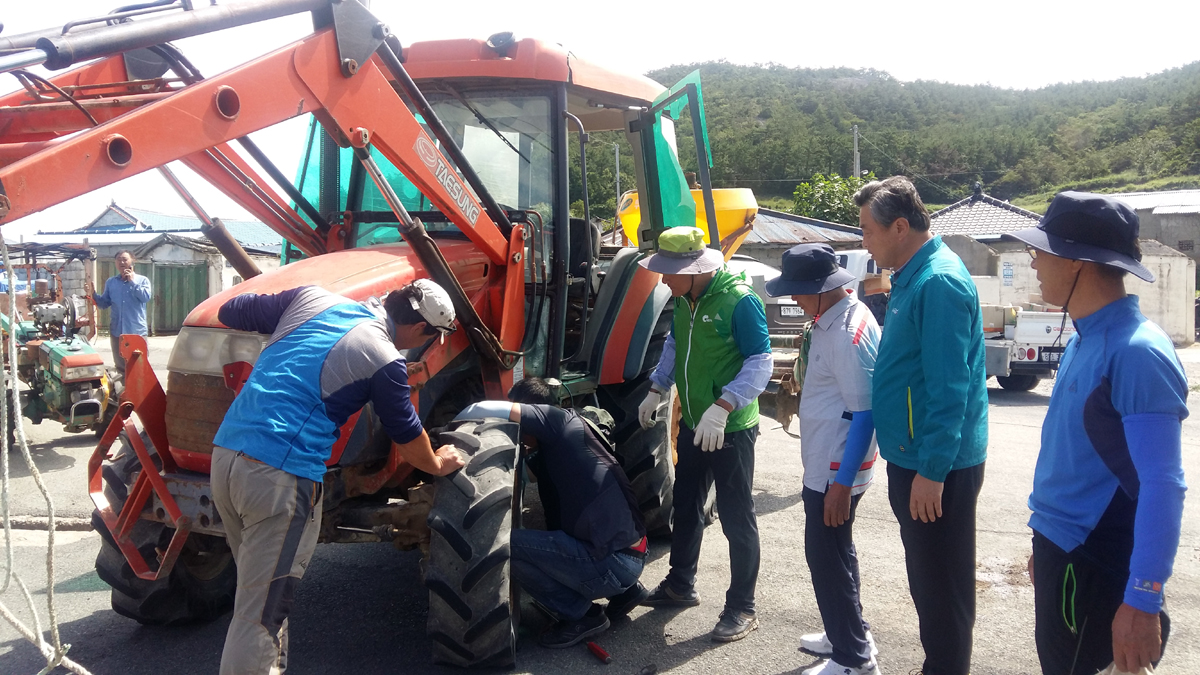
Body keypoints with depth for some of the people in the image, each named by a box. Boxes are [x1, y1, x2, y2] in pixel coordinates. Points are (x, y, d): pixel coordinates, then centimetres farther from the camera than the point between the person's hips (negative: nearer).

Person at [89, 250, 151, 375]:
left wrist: (133, 281, -12)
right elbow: (104, 304, 12)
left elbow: (146, 297, -15)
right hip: (117, 332, 4)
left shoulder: (142, 280, 3)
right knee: (121, 366, 11)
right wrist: (93, 295, -5)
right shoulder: (110, 282, 12)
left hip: (137, 331, -4)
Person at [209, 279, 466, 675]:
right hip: (280, 477, -8)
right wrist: (438, 465, 29)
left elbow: (229, 313, 19)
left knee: (263, 588, 22)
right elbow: (408, 438, 8)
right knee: (260, 615, 0)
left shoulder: (310, 298, 10)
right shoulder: (384, 360, -5)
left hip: (224, 454, 8)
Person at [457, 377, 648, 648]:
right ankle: (622, 591, 18)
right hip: (624, 555, 10)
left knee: (505, 544, -14)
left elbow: (483, 410, -13)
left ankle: (581, 615, 0)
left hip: (612, 562, -10)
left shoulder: (562, 420, -7)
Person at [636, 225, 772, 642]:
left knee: (736, 518, 2)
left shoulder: (739, 300, -20)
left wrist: (722, 407, -31)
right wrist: (657, 390, 10)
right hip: (692, 424, 8)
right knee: (686, 507, 19)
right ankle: (680, 585, 36)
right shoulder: (683, 300, 4)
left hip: (731, 429, -8)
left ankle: (741, 609, 15)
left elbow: (760, 363, -22)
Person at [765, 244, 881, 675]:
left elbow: (865, 413, -24)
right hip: (825, 463, 10)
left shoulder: (848, 334, -24)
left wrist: (842, 483, -23)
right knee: (834, 553, 21)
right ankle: (847, 634, 37)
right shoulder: (833, 318, 5)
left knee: (827, 558, 0)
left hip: (836, 469, -10)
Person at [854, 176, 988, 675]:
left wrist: (932, 471, -23)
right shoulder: (912, 276, 12)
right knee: (926, 579, 21)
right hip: (913, 457, 10)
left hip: (936, 465, -10)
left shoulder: (938, 283, -20)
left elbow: (949, 389, -24)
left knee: (942, 586, 4)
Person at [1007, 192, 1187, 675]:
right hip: (1062, 553, 9)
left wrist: (1143, 603, -24)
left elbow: (1162, 485, -23)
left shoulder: (1135, 353, -21)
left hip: (1093, 570, -9)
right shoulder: (1085, 340, 7)